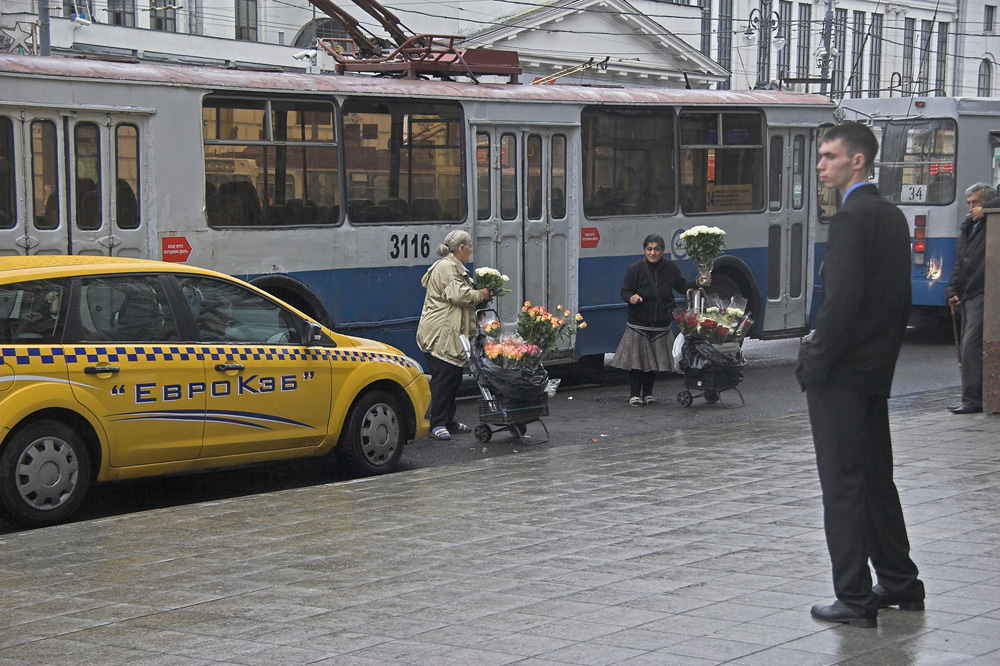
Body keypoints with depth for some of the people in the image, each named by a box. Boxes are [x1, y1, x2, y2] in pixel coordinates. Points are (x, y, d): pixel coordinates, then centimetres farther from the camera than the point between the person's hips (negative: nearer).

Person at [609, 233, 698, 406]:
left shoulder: (670, 268, 1)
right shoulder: (635, 269, -7)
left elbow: (682, 285, 12)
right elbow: (625, 291, -3)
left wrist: (697, 285, -6)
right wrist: (631, 298, -25)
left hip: (661, 326, 3)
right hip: (638, 325, -3)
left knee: (655, 359, 9)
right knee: (636, 359, -4)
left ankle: (648, 393, 25)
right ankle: (635, 394, 8)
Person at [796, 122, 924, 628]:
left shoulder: (851, 218, -16)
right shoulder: (893, 217, 12)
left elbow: (841, 301, -22)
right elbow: (900, 299, 15)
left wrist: (813, 364, -14)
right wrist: (885, 354, 18)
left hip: (840, 376, -9)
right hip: (877, 370, 9)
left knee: (843, 485, -3)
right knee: (877, 478, 17)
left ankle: (855, 599, 0)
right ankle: (900, 583, 25)